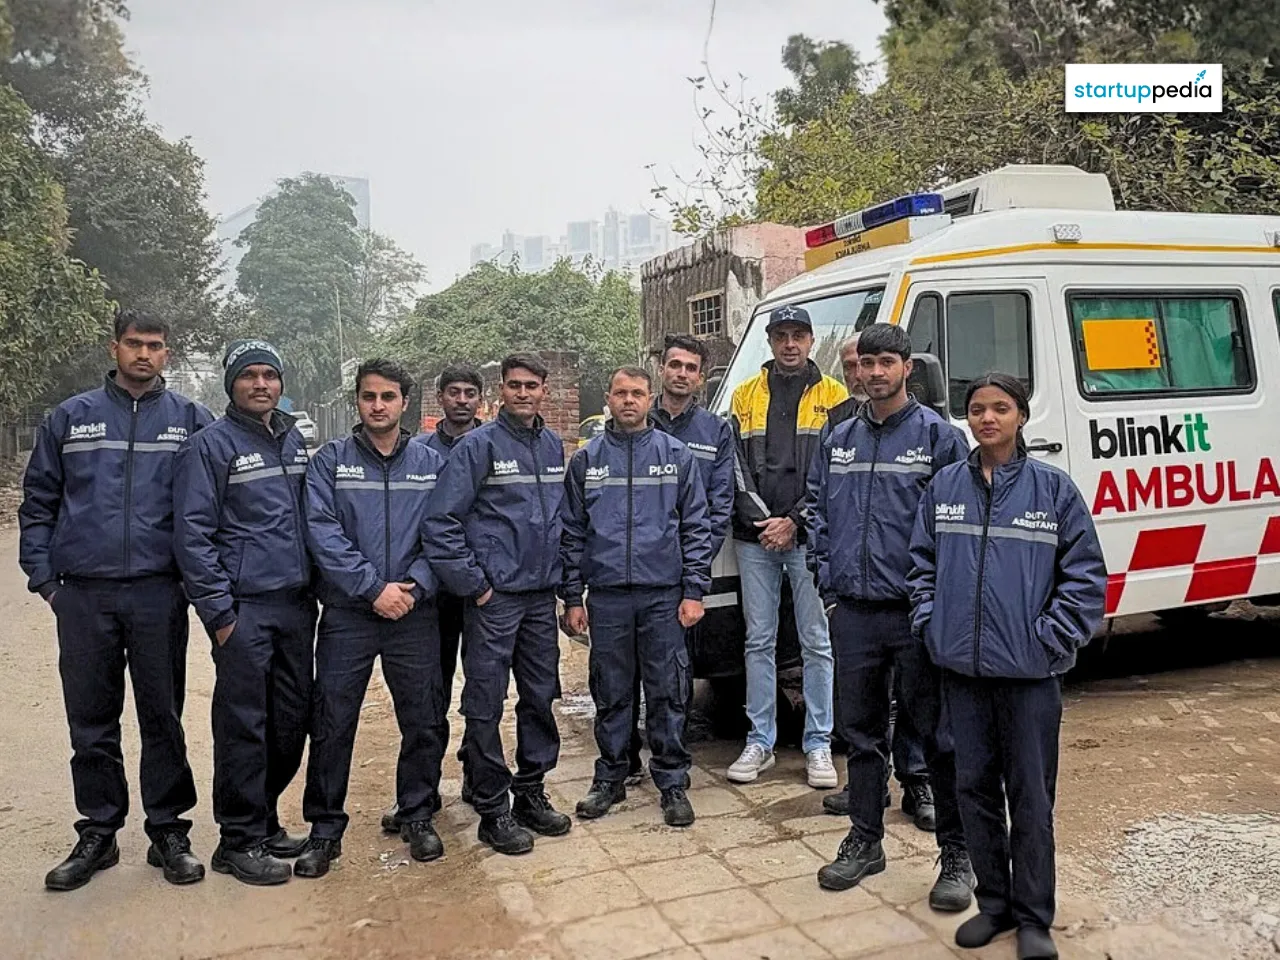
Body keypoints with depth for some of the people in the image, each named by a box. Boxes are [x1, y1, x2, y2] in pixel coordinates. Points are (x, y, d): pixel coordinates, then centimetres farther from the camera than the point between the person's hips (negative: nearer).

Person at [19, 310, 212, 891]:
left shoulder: (191, 421, 5)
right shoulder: (70, 418, 9)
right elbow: (38, 502, 10)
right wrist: (43, 576, 2)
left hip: (159, 595, -1)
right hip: (84, 595, 2)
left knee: (163, 718, 6)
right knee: (91, 722, 9)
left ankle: (168, 832, 18)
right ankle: (98, 833, 24)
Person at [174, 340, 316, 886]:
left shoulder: (295, 441, 14)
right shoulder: (210, 446, -5)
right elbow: (192, 534, -10)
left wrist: (315, 587, 12)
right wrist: (218, 611, -13)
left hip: (297, 604, 6)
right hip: (244, 608, -6)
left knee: (292, 719, 11)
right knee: (243, 724, -2)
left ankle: (263, 820, 27)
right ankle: (240, 841, 12)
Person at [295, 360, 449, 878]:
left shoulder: (430, 463, 6)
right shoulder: (330, 460, 1)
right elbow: (323, 531, -9)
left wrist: (415, 585, -14)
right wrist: (373, 587, -16)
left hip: (415, 615, 2)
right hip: (346, 614, -1)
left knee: (424, 721, 9)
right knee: (332, 725, 4)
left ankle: (417, 816, 27)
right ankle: (325, 829, 20)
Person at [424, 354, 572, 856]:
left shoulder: (553, 446, 10)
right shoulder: (478, 445, -9)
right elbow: (440, 521, -13)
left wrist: (562, 576, 13)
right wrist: (472, 583, -12)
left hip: (541, 594, 6)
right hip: (494, 597, -6)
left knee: (541, 697, 13)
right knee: (486, 707, 1)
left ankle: (531, 794, 28)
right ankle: (493, 810, 14)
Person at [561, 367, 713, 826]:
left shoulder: (676, 455, 5)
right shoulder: (585, 461, 8)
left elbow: (696, 527, 3)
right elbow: (572, 533, 9)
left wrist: (694, 590, -4)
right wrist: (572, 597, 5)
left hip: (664, 596, -1)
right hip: (606, 596, 1)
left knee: (667, 694, 4)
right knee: (610, 694, 10)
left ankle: (673, 782, 16)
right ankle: (610, 778, 24)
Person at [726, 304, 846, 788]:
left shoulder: (833, 397, 3)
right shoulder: (746, 396, 10)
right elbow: (736, 467, 5)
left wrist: (795, 522, -11)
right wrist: (761, 520, -8)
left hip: (809, 537, -2)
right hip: (755, 537, 2)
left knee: (817, 641, 3)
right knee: (759, 640, 8)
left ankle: (818, 745, 14)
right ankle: (760, 741, 18)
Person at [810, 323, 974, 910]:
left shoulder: (938, 436, -4)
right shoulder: (838, 441, 11)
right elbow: (823, 517, 16)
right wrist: (828, 581, 7)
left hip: (917, 613, -4)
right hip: (853, 613, 5)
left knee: (938, 733, 4)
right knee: (861, 730, 15)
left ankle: (956, 855, 18)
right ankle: (864, 840, 30)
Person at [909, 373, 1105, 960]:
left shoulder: (1053, 488, -3)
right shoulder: (945, 487, 6)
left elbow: (1085, 575, -2)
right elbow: (922, 563, 12)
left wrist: (1052, 636, -9)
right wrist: (929, 622, 2)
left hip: (1030, 670, -3)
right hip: (962, 668, 3)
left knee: (1031, 798, 6)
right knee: (974, 789, 12)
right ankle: (994, 903, 29)